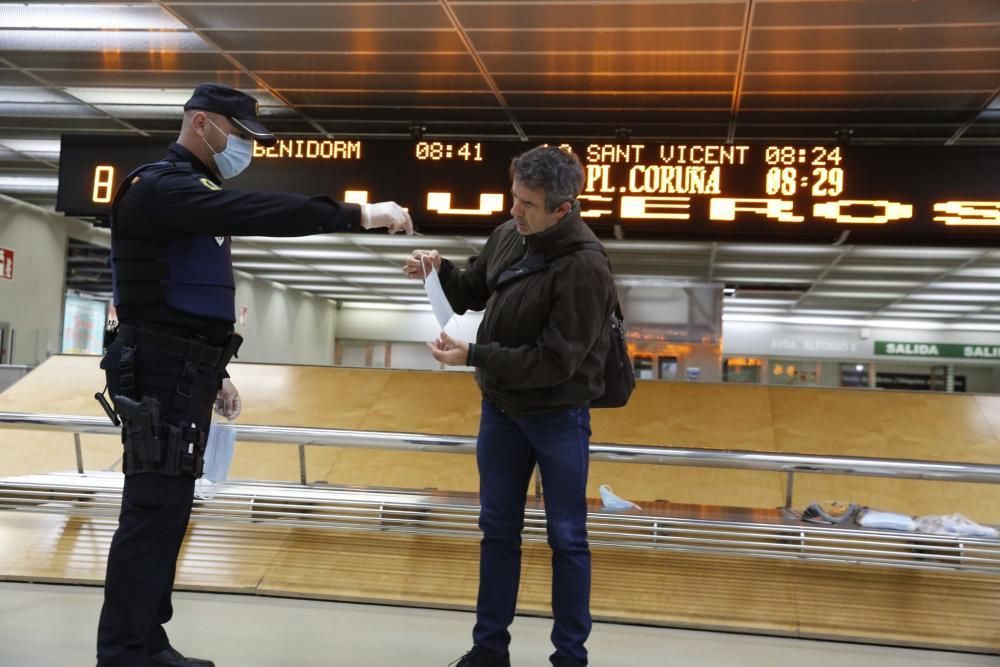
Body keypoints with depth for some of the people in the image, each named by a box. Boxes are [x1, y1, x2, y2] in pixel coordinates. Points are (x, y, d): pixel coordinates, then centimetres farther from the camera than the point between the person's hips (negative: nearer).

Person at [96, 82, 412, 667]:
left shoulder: (194, 192, 19)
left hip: (186, 377, 10)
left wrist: (213, 374, 21)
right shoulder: (160, 188, -14)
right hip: (160, 379, -10)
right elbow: (257, 212, -30)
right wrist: (359, 215, -31)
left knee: (169, 511, 12)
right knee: (153, 512, -8)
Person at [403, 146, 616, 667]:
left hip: (559, 419, -6)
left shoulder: (585, 268, -24)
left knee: (566, 539, 8)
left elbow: (556, 360, -26)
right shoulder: (507, 236, -4)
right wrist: (440, 270, -8)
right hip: (499, 410, 6)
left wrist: (473, 357, -24)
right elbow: (471, 295, 13)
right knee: (498, 529, 16)